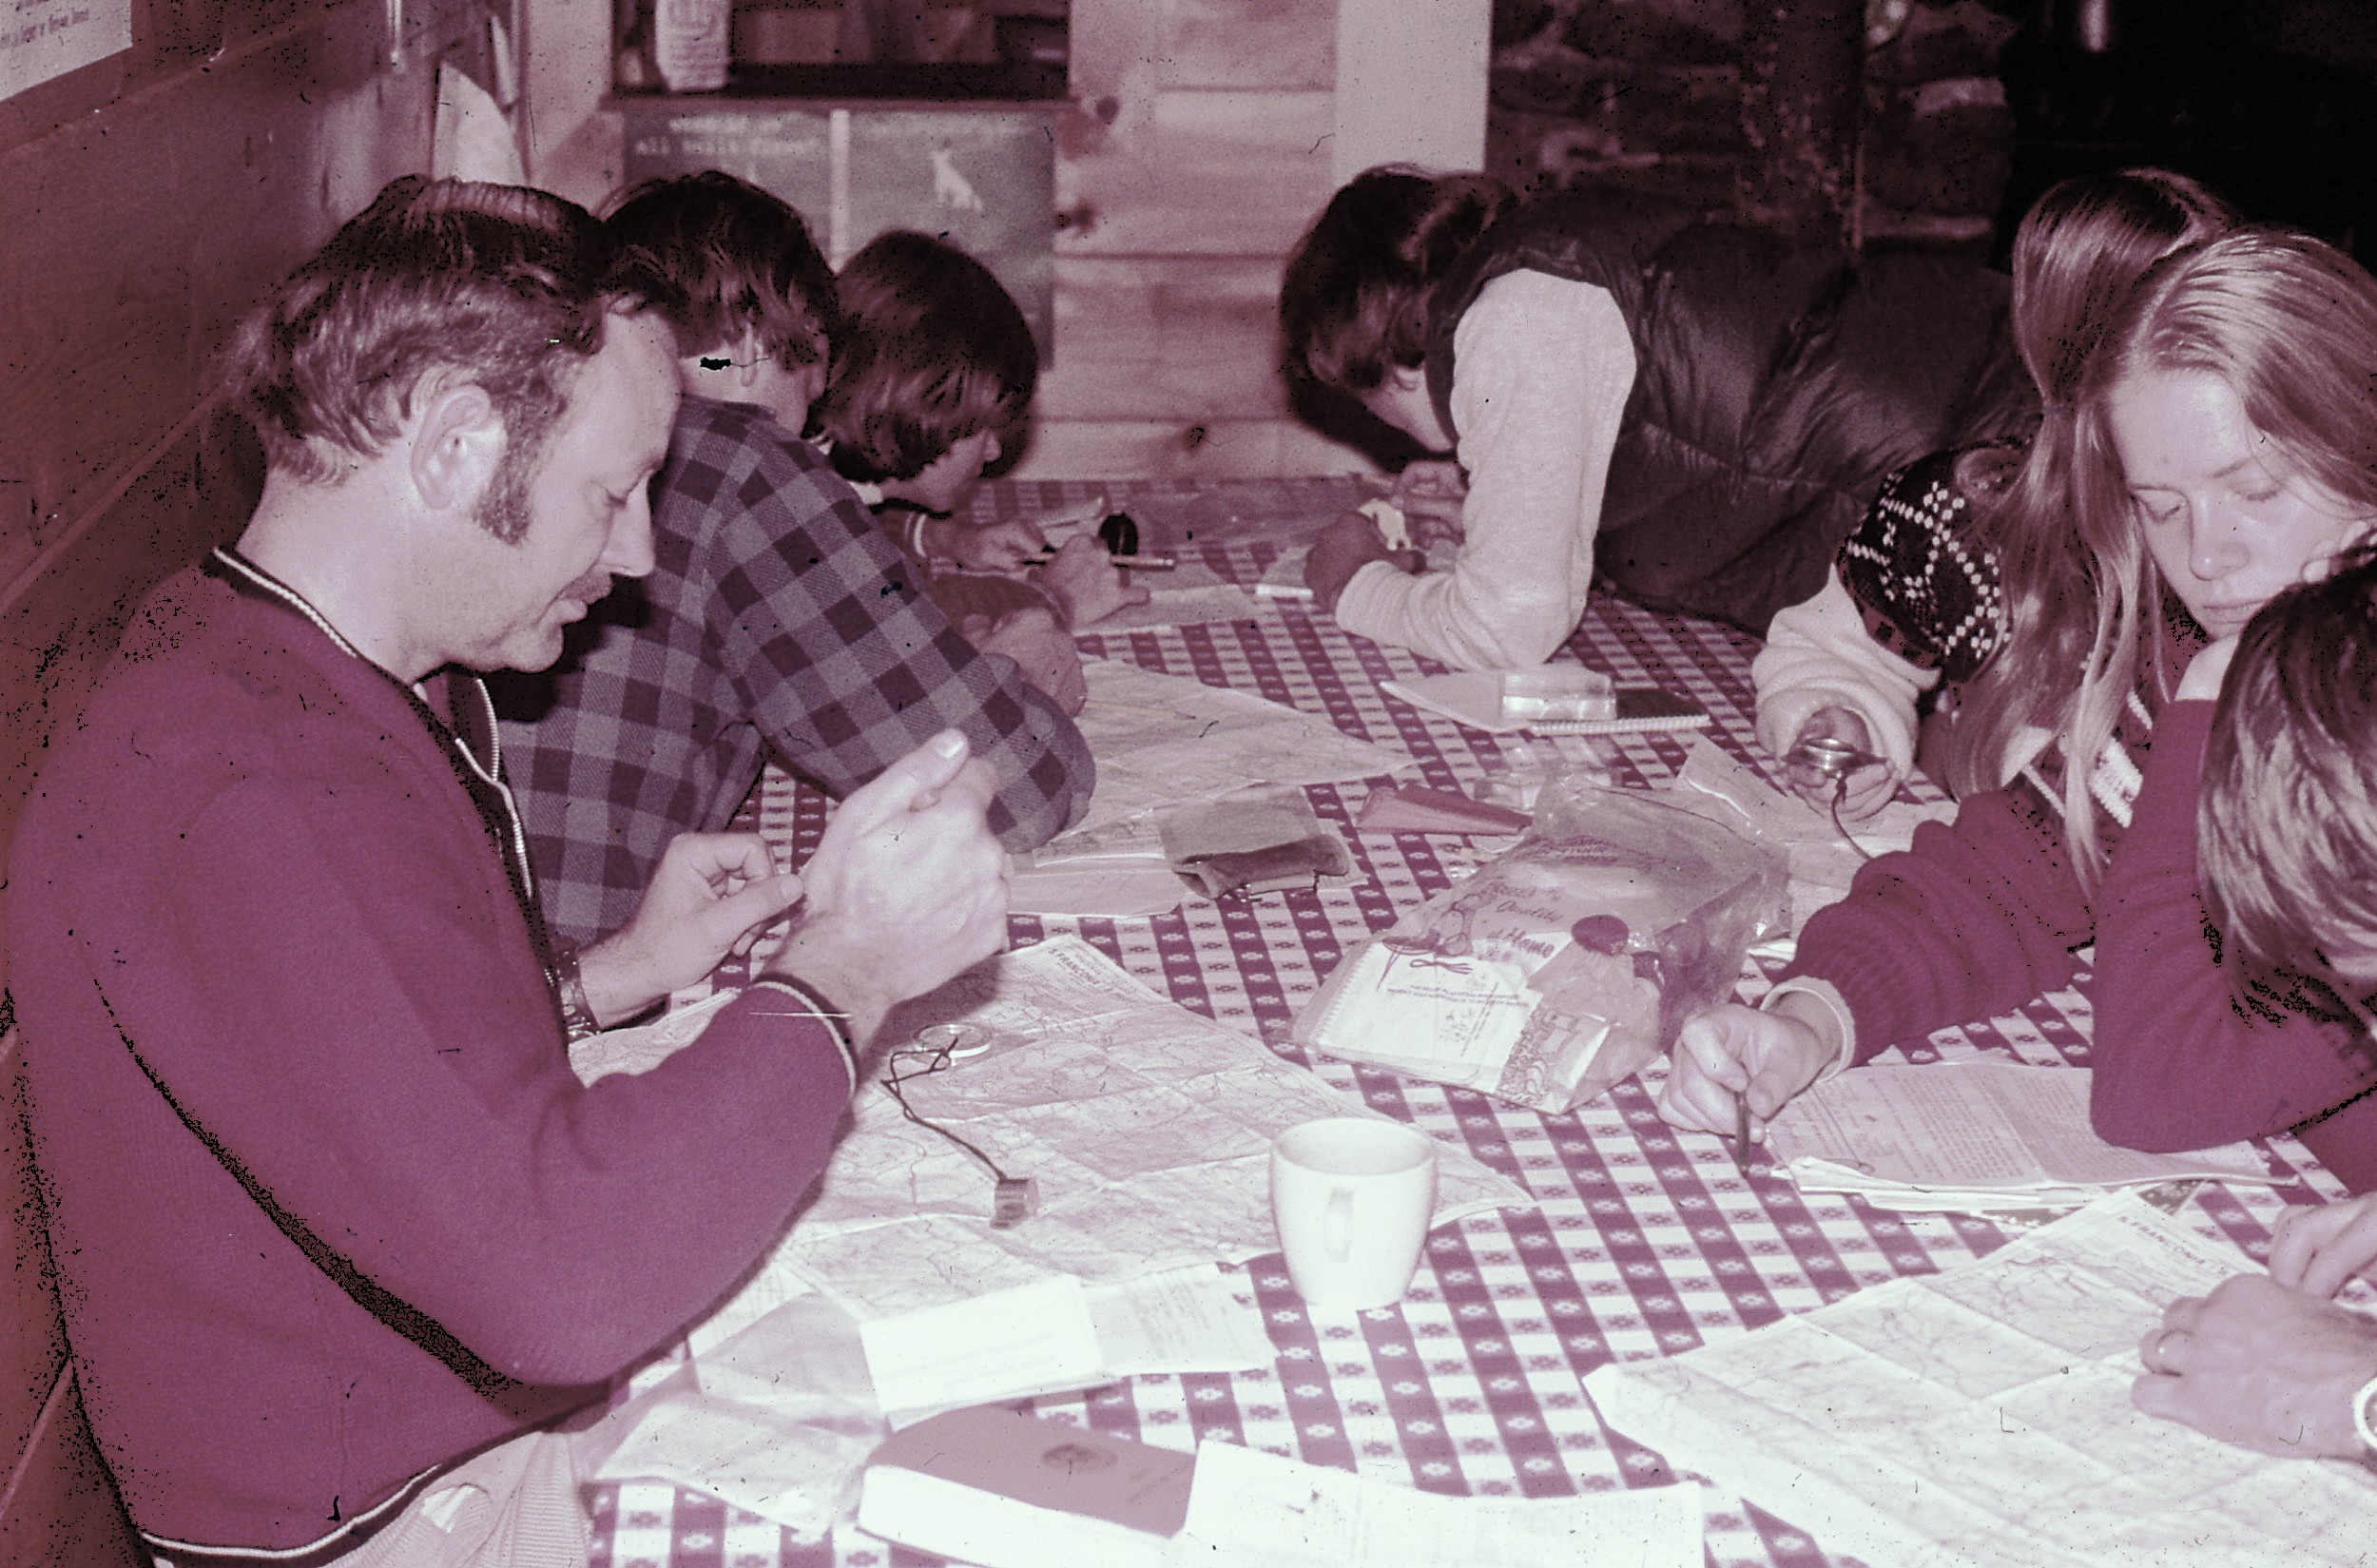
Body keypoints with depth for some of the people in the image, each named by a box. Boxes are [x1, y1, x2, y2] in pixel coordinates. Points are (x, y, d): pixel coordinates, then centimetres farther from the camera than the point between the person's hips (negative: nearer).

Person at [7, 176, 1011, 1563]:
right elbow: (562, 1270, -34)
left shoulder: (403, 691, 7)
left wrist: (618, 977, 6)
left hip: (515, 1411, 9)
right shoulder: (221, 796, -28)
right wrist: (850, 962, -23)